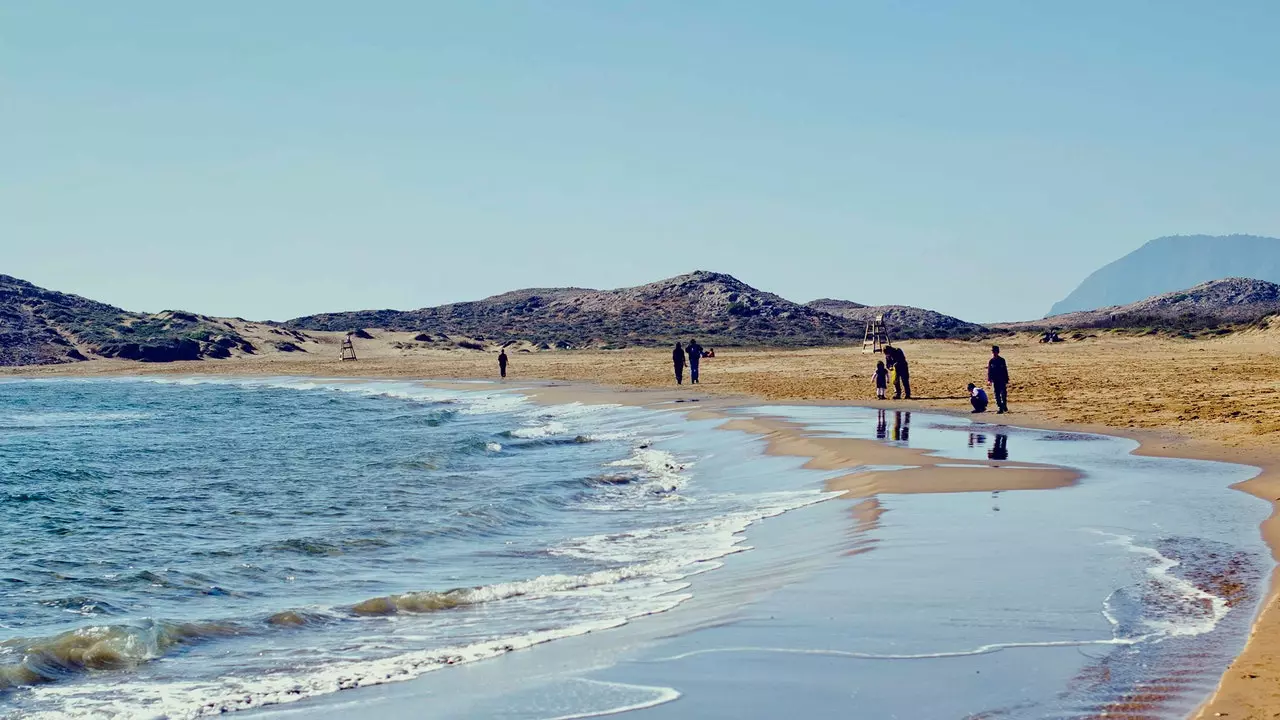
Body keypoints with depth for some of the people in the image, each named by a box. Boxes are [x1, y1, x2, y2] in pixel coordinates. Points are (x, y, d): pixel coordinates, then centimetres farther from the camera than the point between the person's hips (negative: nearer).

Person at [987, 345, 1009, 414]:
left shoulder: (1002, 360, 2)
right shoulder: (991, 361, 5)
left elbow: (1005, 370, 4)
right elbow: (989, 371, 5)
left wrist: (1006, 380, 2)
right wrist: (989, 380, -5)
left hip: (1002, 380, -1)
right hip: (995, 381, 1)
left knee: (1003, 394, -5)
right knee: (997, 395, 1)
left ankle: (1004, 406, 9)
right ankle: (1000, 408, 5)